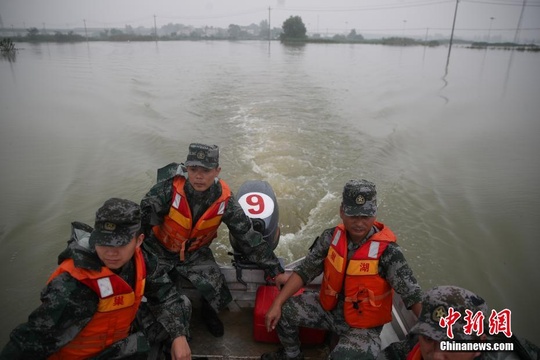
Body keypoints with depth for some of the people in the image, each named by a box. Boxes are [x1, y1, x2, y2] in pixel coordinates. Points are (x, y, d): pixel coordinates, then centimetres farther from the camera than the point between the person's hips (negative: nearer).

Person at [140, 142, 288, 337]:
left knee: (219, 297, -11)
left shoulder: (224, 199, -19)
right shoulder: (169, 188, -27)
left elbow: (248, 236, -11)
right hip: (158, 251, -1)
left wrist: (276, 271, -7)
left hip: (196, 254, 1)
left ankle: (208, 311, 28)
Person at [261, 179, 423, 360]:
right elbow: (304, 271, -6)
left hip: (363, 326, -4)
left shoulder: (387, 251, -24)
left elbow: (413, 297, -19)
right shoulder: (331, 237, -11)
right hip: (329, 309, 5)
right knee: (282, 312, -5)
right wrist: (276, 304, -12)